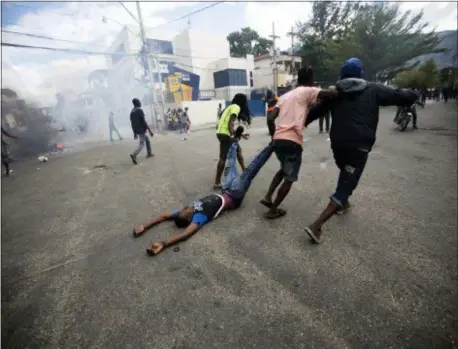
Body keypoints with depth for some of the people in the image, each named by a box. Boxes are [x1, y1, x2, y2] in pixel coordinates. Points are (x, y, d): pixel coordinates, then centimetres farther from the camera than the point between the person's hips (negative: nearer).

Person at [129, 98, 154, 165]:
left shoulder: (132, 112, 12)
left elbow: (132, 123, 13)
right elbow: (144, 121, -19)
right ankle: (134, 154, -27)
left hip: (137, 131, 8)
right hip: (142, 130, -8)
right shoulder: (140, 110, -12)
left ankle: (149, 153, 26)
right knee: (141, 144, -8)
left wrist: (135, 133, 17)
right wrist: (150, 130, -17)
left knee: (147, 140, 23)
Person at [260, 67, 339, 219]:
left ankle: (268, 197, 21)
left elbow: (270, 118, 12)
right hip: (293, 141, -7)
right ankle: (273, 210, 16)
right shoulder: (308, 91, 4)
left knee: (284, 170, 29)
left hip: (278, 140, 7)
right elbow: (333, 94, -11)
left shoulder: (285, 96, 21)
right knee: (289, 178, 9)